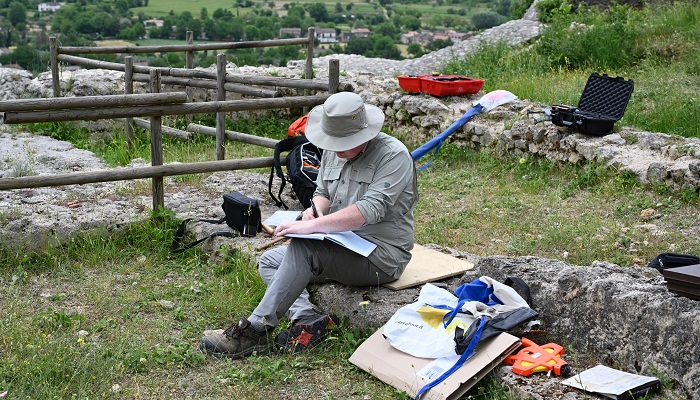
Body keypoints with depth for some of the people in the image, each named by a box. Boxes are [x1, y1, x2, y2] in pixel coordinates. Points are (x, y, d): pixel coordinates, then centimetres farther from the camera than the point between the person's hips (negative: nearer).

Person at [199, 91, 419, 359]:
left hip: (382, 254, -9)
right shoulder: (333, 151, 8)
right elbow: (323, 192, 20)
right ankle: (308, 319, -22)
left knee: (303, 248, -29)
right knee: (269, 261, 1)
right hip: (342, 246, 9)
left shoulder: (393, 154, -17)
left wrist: (313, 226, -31)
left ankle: (256, 329, -25)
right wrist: (316, 210, -6)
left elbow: (370, 209, -28)